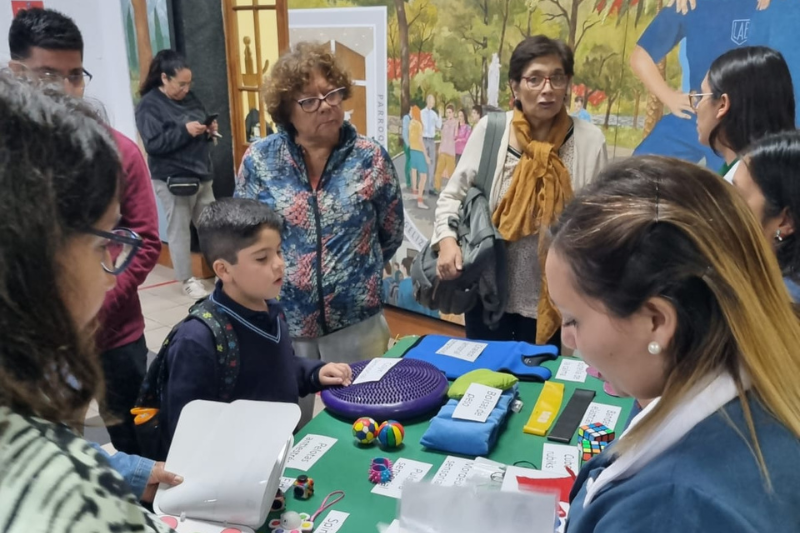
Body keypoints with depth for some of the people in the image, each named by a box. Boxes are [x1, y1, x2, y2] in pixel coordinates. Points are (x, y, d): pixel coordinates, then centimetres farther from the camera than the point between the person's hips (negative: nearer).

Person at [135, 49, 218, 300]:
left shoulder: (190, 98, 11)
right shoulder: (149, 105, -9)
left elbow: (201, 133, 21)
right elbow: (153, 144, -18)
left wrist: (209, 131, -2)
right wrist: (185, 130, -23)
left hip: (202, 174, 6)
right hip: (173, 180, -6)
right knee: (179, 230, 3)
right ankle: (187, 279, 13)